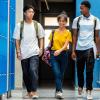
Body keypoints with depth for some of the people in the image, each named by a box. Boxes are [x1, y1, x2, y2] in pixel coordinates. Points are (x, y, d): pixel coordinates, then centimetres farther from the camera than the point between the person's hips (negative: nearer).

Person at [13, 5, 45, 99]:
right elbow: (17, 40, 3)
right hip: (24, 54, 1)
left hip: (34, 52, -1)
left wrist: (41, 49, -1)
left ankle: (34, 91, -12)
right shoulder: (19, 25, 2)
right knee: (26, 73, 7)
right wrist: (18, 51, -5)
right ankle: (29, 91, 21)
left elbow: (41, 38, 11)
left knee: (33, 70, -18)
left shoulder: (37, 25, 5)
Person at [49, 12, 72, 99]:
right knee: (57, 74, -14)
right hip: (53, 55, 0)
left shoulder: (68, 33, 1)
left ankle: (57, 91, 21)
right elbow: (50, 43, 11)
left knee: (61, 74, 9)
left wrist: (59, 50, -30)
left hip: (63, 55, 0)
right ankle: (59, 91, -19)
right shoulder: (54, 32, 6)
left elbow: (66, 45, -12)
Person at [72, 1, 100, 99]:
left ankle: (89, 90, 5)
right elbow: (75, 36, 5)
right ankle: (80, 87, 32)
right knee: (80, 70, 11)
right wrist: (73, 50, 1)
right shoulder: (77, 20, 3)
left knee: (89, 71, -3)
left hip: (90, 48, -1)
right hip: (79, 49, 2)